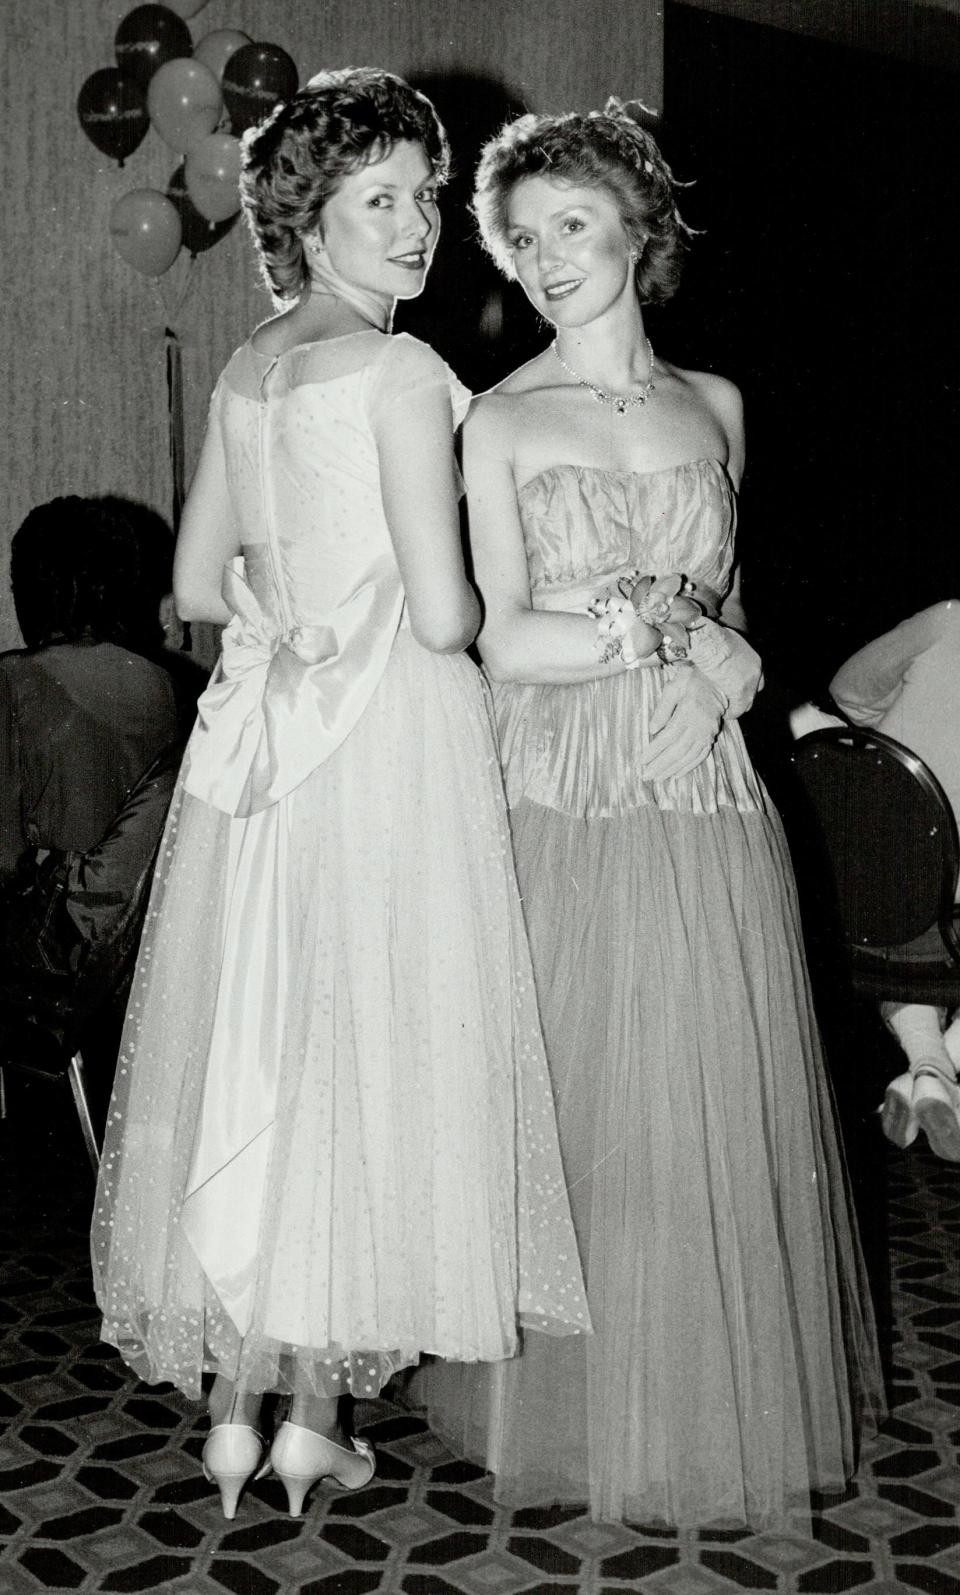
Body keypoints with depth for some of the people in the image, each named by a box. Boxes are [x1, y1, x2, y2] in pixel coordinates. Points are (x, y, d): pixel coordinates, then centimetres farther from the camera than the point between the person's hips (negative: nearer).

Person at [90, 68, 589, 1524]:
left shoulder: (243, 375, 10)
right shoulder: (404, 376, -11)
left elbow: (199, 585, 14)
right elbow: (444, 615, -16)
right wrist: (445, 602, 5)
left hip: (259, 735, 7)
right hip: (390, 744, -6)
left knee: (248, 1047, 10)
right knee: (368, 1046, 3)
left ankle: (231, 1408, 19)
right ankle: (317, 1415, 13)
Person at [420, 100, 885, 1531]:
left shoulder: (716, 406, 11)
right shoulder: (501, 422, 0)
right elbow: (502, 640, -7)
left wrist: (717, 682, -3)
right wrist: (670, 633, -10)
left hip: (709, 803, 3)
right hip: (565, 807, -3)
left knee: (725, 1107, 7)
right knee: (583, 1107, 2)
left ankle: (729, 1402, 24)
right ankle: (587, 1412, 20)